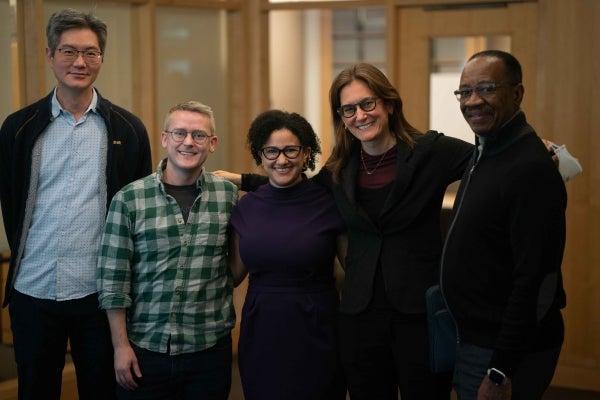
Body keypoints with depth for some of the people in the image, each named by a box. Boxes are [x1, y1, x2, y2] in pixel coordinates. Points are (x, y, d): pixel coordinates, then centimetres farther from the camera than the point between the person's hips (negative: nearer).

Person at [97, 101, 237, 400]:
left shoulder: (229, 194, 0)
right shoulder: (129, 199, -6)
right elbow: (113, 280, -4)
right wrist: (121, 345, -5)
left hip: (210, 348, 1)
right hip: (146, 349, -1)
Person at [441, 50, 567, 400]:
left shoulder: (531, 169, -21)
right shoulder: (484, 155, 9)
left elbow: (534, 281, -25)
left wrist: (501, 371, -24)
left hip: (506, 353, -9)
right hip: (474, 340, 9)